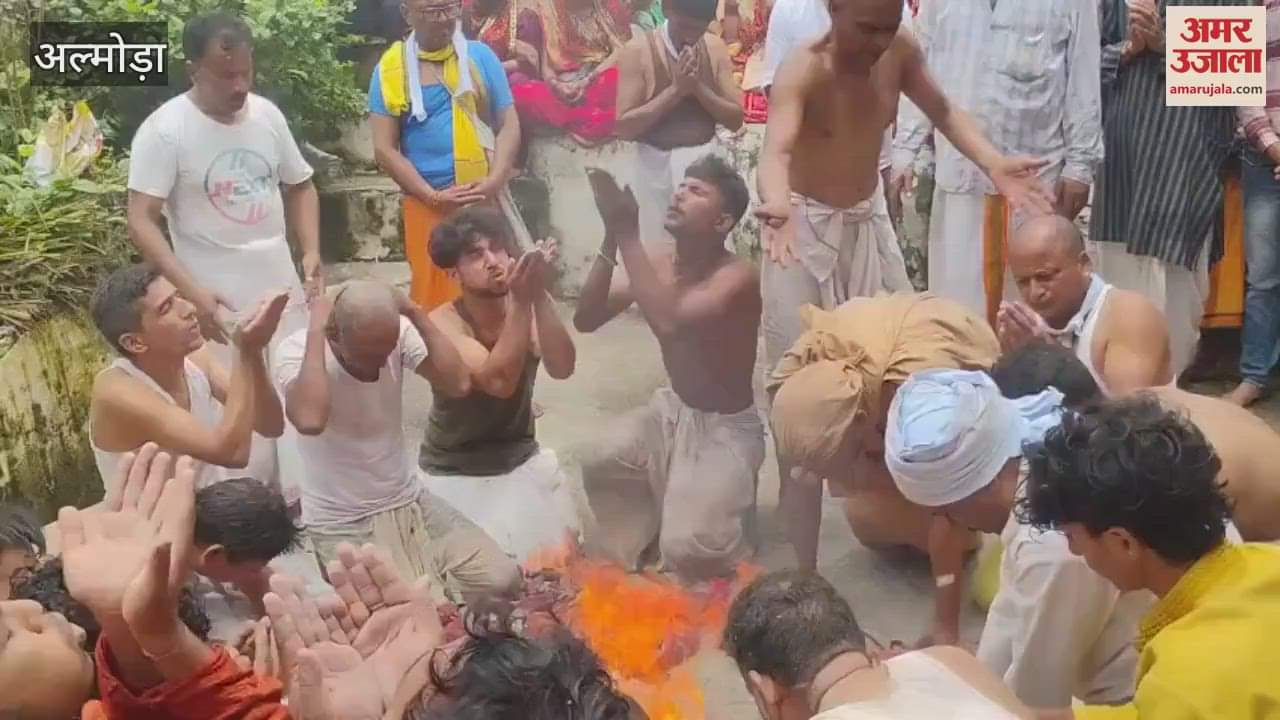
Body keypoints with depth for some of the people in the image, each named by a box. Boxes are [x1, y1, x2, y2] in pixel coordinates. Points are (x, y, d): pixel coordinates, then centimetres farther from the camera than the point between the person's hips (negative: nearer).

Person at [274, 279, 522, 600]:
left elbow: (459, 384, -19)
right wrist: (315, 329, -30)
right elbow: (310, 420, -38)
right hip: (343, 524, -4)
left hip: (410, 501, 5)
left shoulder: (398, 335, -7)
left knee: (503, 580, -8)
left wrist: (415, 312, -19)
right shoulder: (297, 351, -18)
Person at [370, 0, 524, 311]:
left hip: (485, 199, 1)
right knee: (436, 297, 0)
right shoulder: (391, 69, 2)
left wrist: (493, 183, -11)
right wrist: (434, 196, -11)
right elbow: (384, 149, -1)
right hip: (427, 204, -1)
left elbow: (508, 125, 5)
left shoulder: (480, 55, 6)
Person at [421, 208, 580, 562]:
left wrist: (539, 296, -37)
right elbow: (499, 381, -34)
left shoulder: (528, 309, -11)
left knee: (556, 549, 1)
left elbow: (562, 368, -27)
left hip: (521, 458, 3)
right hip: (455, 472, -3)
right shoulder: (444, 323, -20)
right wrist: (521, 302, -42)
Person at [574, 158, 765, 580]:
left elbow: (669, 323, -41)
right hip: (670, 411, 7)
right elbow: (586, 319, -10)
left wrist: (627, 232, -36)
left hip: (724, 428, -6)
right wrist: (611, 238, -21)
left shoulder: (738, 277, -24)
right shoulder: (658, 267, -3)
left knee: (687, 550, -22)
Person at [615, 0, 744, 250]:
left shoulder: (715, 48, 1)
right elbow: (624, 126, -13)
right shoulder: (638, 50, -9)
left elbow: (736, 119, 0)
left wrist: (698, 87, -15)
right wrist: (675, 90, -19)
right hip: (658, 166, -3)